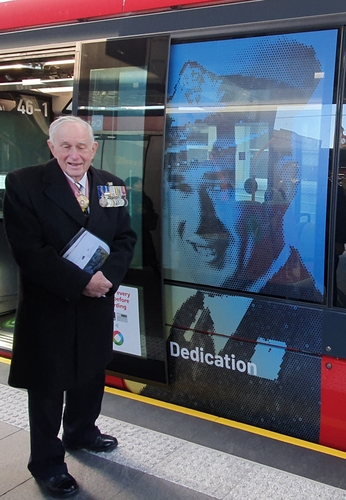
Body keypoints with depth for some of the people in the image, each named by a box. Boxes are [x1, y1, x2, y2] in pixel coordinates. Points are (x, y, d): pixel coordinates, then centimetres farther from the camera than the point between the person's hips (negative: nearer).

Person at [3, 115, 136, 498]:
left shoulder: (110, 185, 3)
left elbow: (126, 238, 2)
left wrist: (107, 276, -17)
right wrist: (80, 282, -24)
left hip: (97, 304, 5)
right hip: (48, 306, -5)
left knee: (91, 375, 21)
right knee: (47, 386, 8)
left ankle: (81, 433, 47)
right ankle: (46, 462, 27)